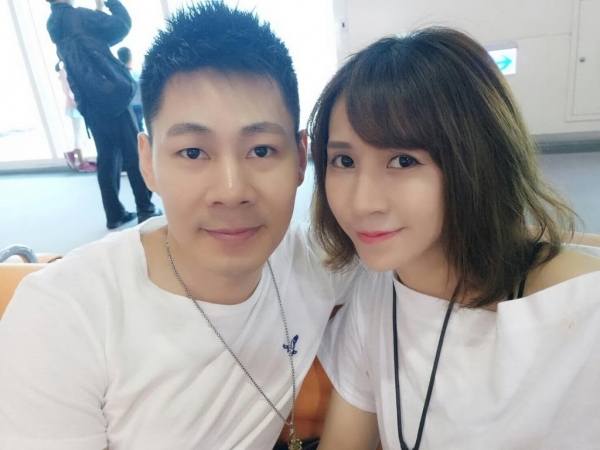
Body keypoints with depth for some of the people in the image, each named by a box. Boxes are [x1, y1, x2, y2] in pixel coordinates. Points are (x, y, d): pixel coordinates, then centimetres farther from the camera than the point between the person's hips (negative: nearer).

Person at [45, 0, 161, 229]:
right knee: (133, 153, -1)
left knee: (107, 156, 10)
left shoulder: (52, 25, 14)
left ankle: (114, 214, 11)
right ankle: (146, 209, 2)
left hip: (87, 103, 7)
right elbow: (122, 25, -3)